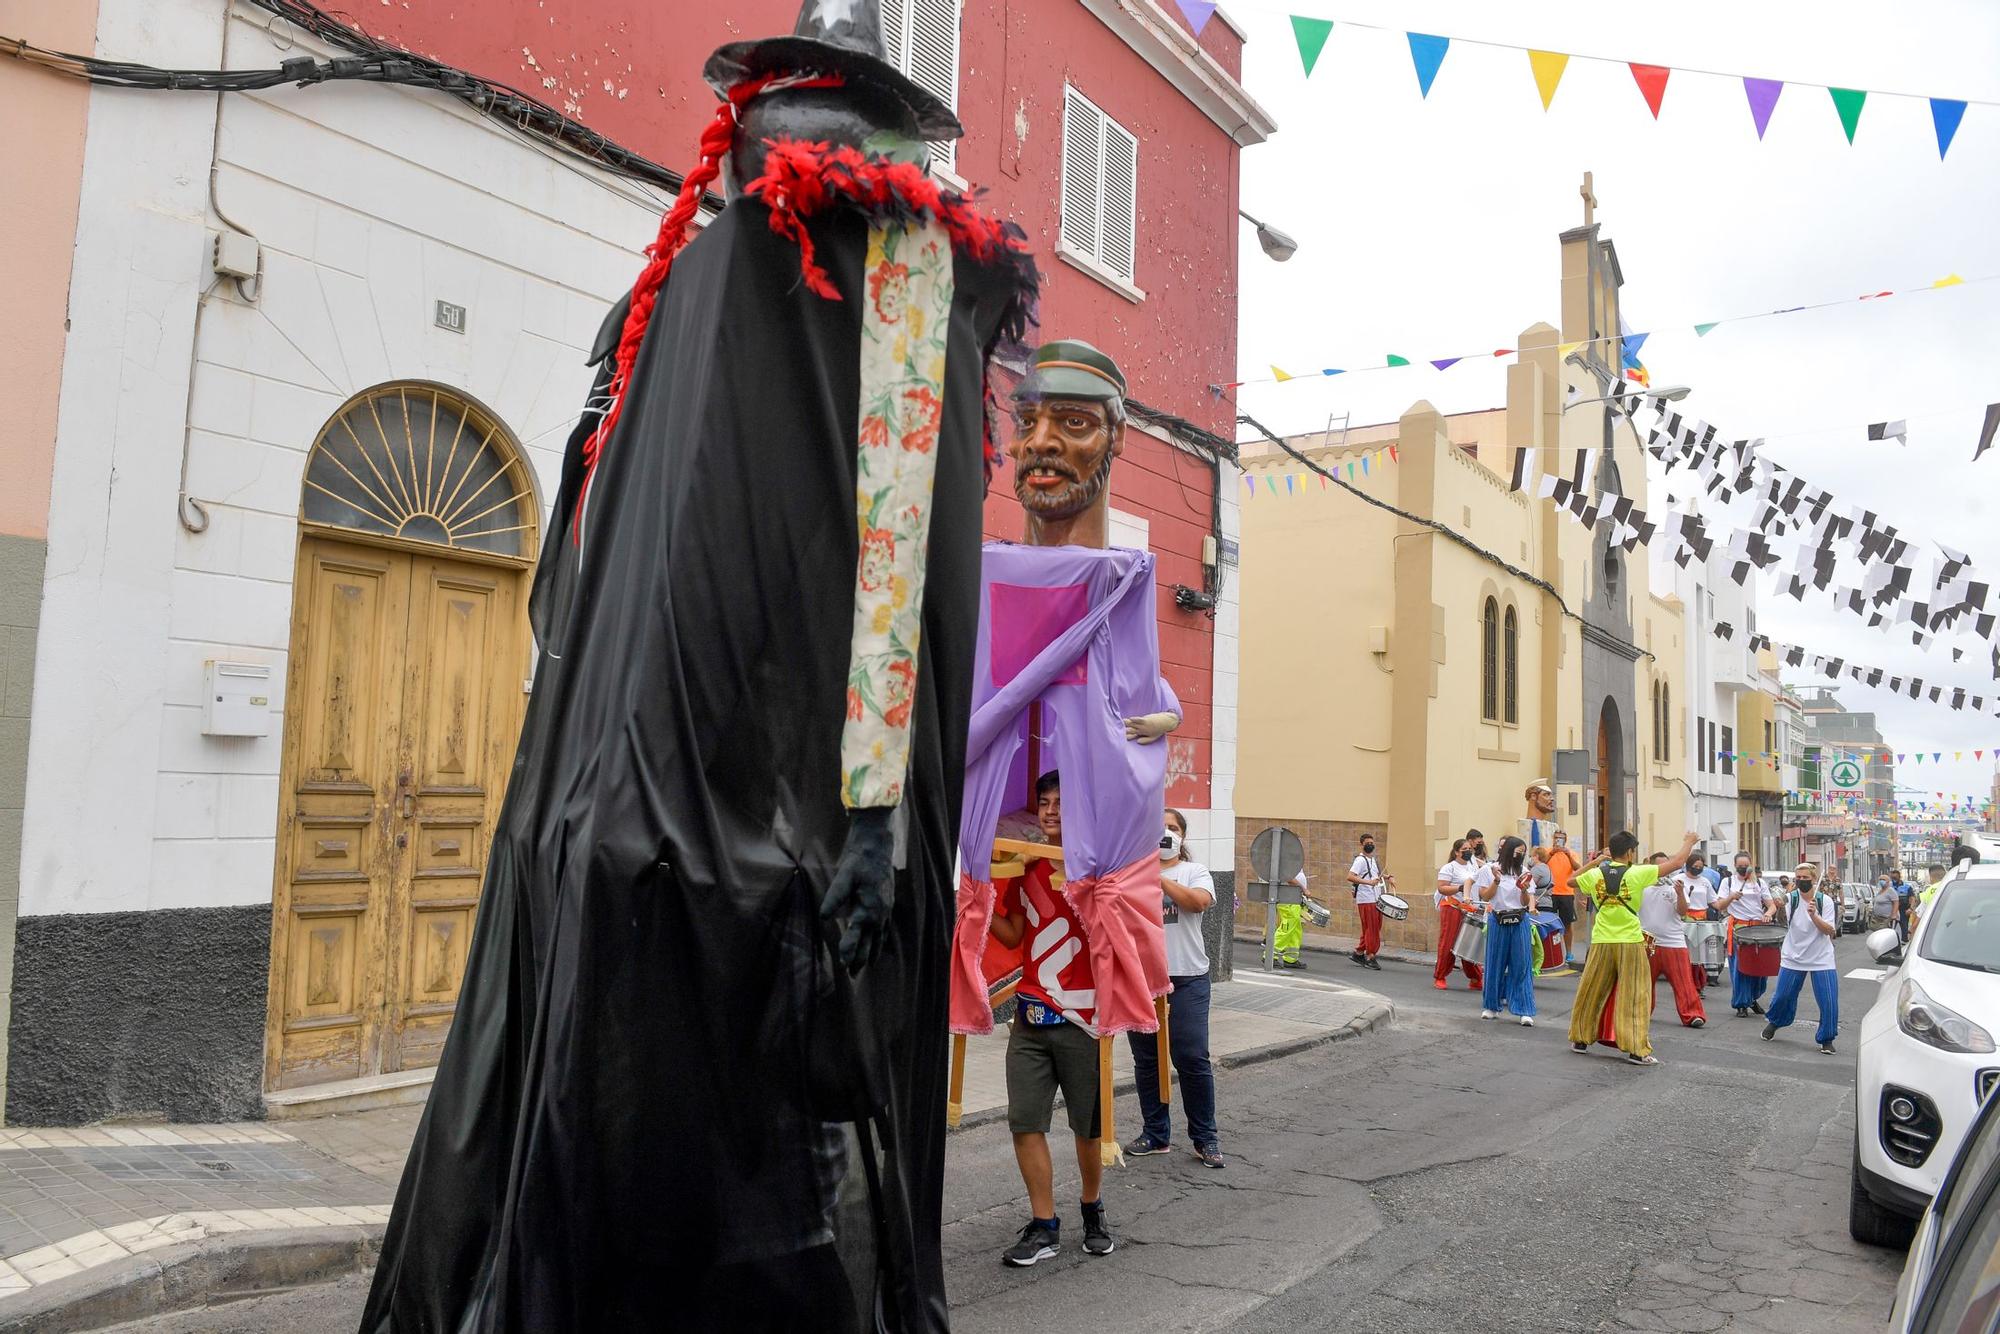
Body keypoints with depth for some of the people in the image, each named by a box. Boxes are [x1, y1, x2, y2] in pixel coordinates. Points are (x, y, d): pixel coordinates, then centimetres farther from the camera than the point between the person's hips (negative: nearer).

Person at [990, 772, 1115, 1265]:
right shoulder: (1026, 869, 8)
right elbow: (1013, 935, 10)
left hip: (1082, 1018, -4)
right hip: (1030, 1016, 4)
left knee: (1089, 1125, 10)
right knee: (1025, 1123, 2)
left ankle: (1092, 1210, 33)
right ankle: (1043, 1227, 15)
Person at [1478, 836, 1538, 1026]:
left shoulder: (1524, 872, 7)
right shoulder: (1489, 870, 0)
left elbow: (1526, 903, 6)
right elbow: (1485, 897, -3)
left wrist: (1524, 890, -14)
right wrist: (1496, 881, -15)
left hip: (1520, 923, 2)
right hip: (1498, 922, -2)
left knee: (1522, 966, -2)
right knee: (1495, 964, 6)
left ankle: (1525, 1011, 0)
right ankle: (1491, 1006, 20)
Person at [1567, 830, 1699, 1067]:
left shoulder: (1595, 874, 0)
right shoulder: (1637, 874, -9)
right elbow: (1677, 862, -1)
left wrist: (1593, 862, 21)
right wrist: (1689, 841, 15)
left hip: (1602, 941, 4)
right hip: (1630, 942, -3)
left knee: (1590, 994, 15)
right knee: (1635, 998, 2)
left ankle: (1580, 1039, 25)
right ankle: (1637, 1050, 0)